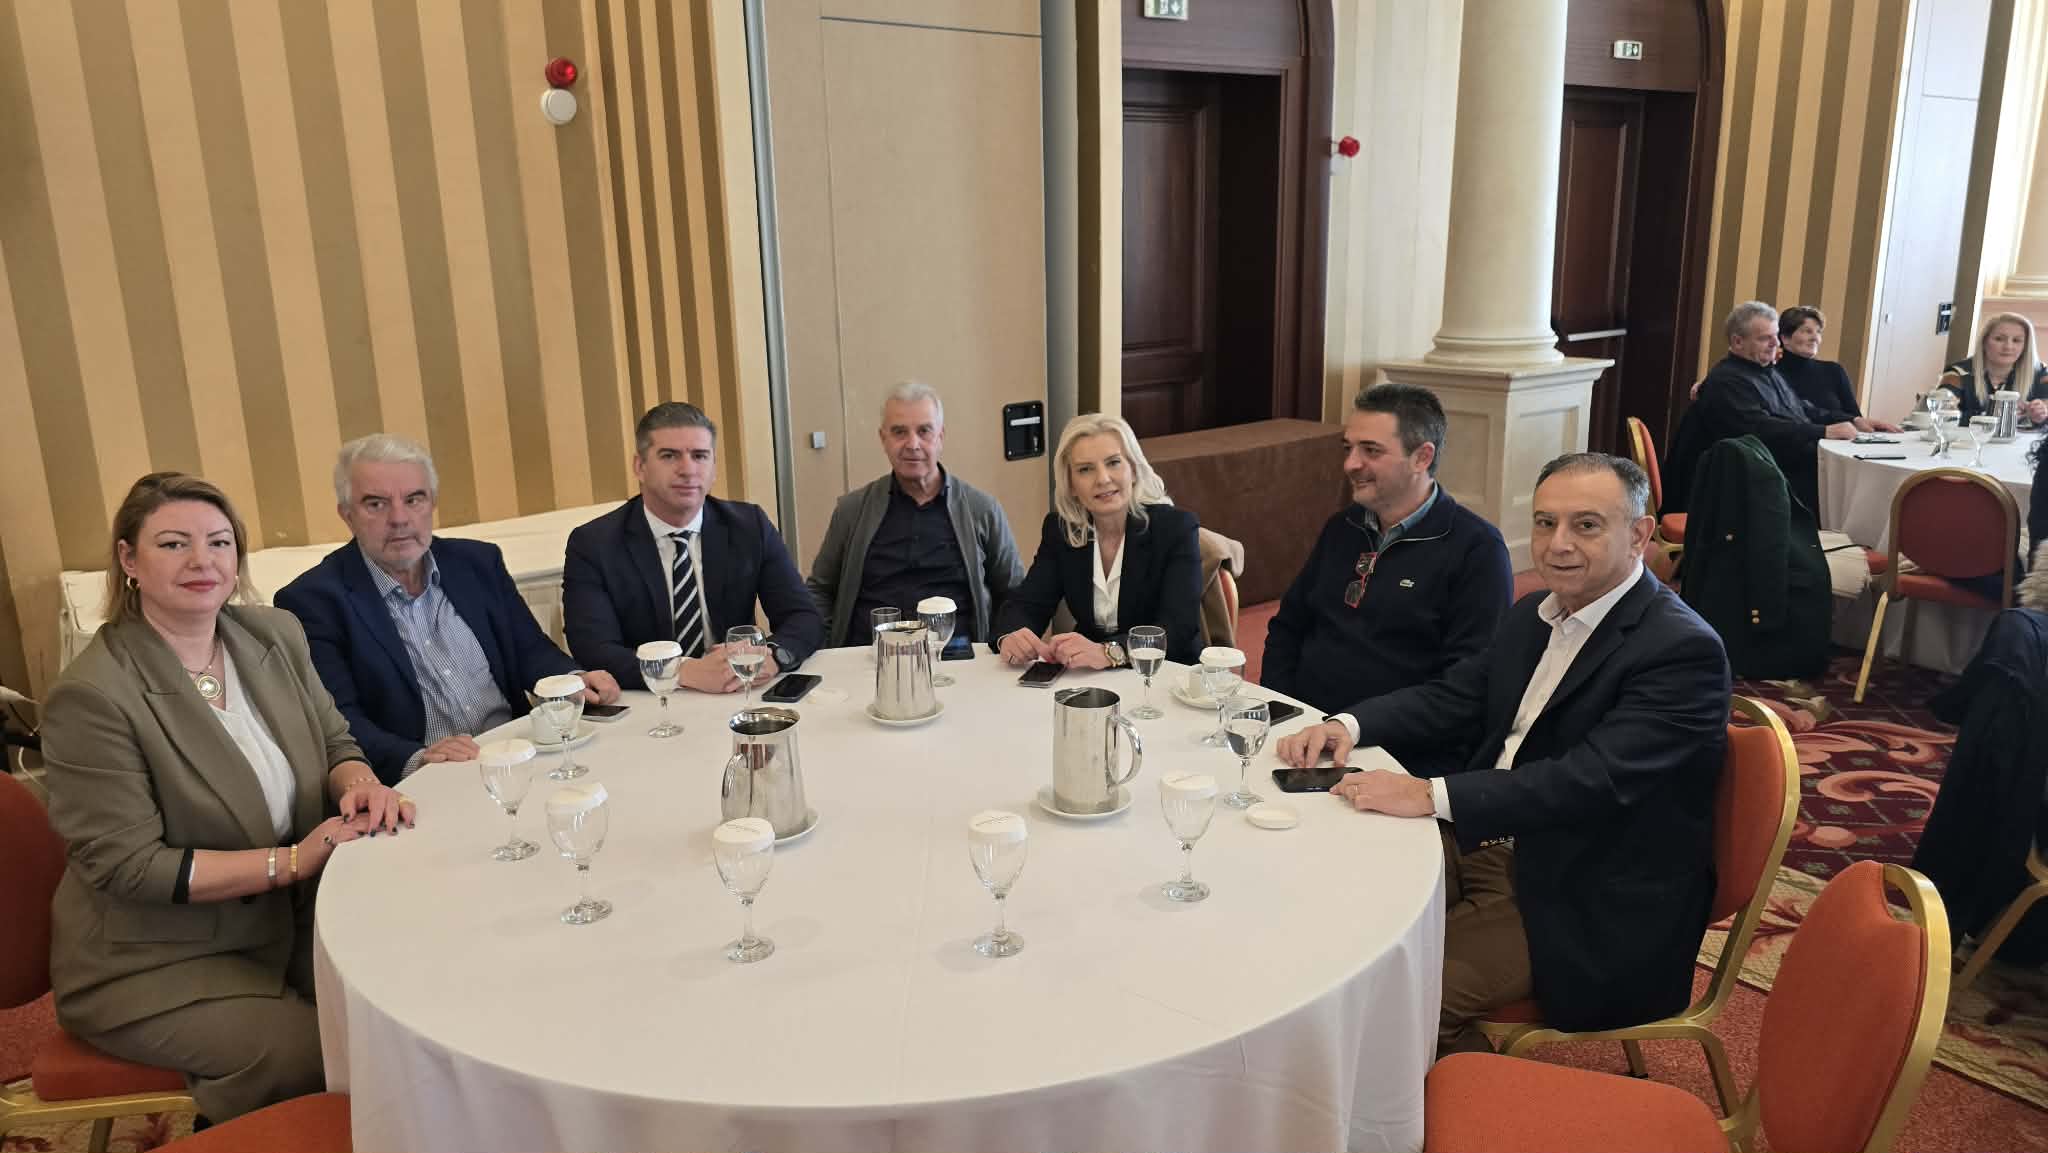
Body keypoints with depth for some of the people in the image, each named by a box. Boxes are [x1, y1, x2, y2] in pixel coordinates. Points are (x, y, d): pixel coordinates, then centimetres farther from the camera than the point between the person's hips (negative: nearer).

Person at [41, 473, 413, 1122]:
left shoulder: (275, 635, 0)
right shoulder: (91, 697, -19)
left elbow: (334, 743, 9)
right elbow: (127, 865, -18)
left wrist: (360, 786, -16)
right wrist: (291, 861, -23)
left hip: (289, 925, 6)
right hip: (155, 966, -6)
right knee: (324, 1062, -21)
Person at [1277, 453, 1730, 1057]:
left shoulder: (1683, 650, -18)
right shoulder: (1534, 615, 9)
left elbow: (1592, 779, -28)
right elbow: (1451, 696, 13)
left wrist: (1432, 795, -34)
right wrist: (1349, 726, -6)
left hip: (1585, 904, -8)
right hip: (1486, 844, 8)